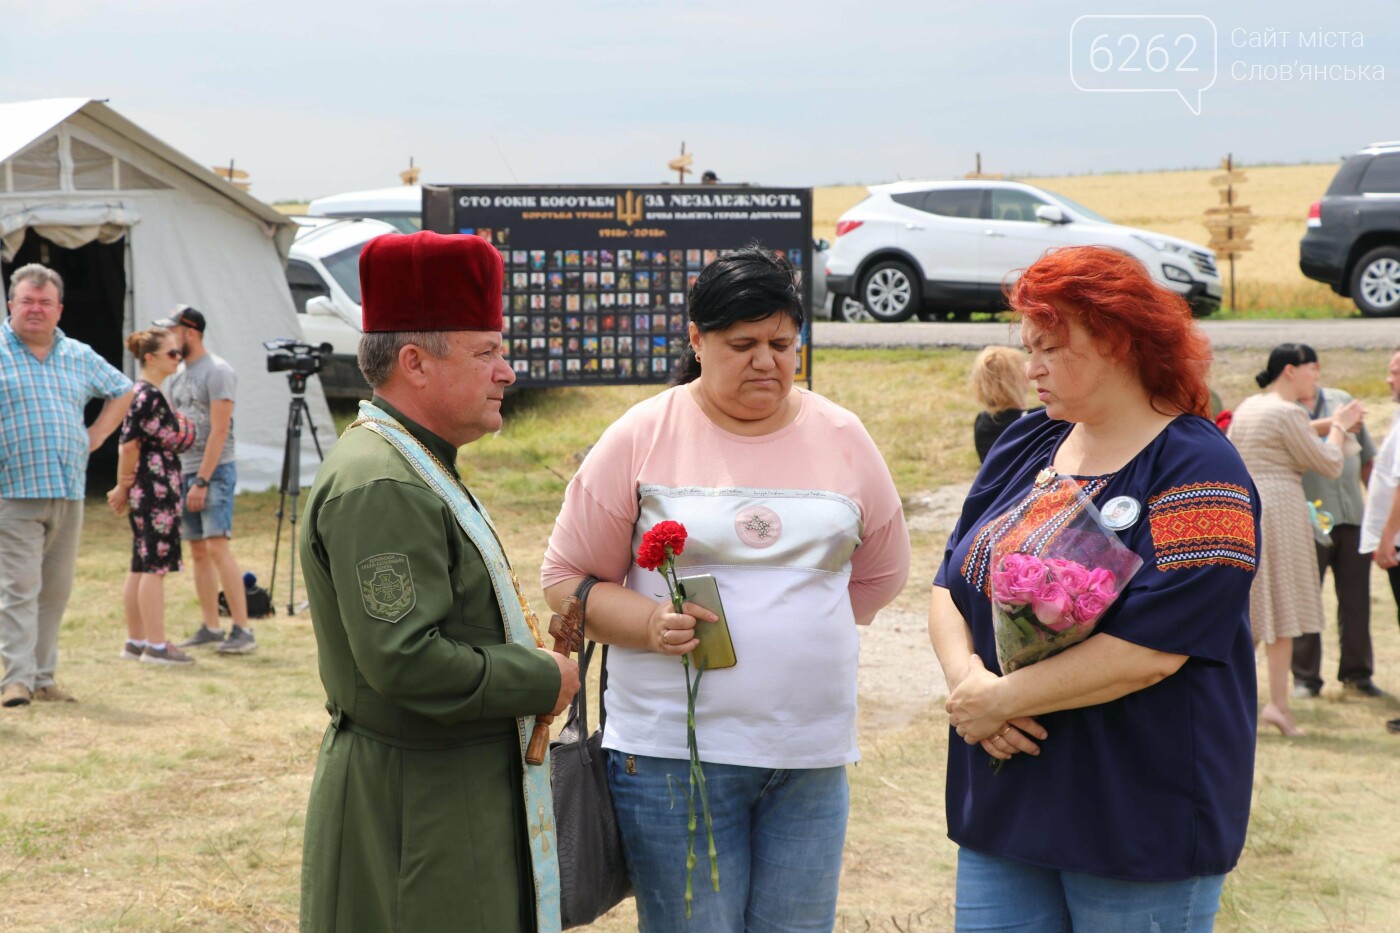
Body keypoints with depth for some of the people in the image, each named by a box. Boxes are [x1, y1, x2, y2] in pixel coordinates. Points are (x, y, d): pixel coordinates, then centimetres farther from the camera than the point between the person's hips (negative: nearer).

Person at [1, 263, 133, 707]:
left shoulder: (79, 356, 14)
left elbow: (122, 390, 28)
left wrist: (96, 435, 14)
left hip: (69, 492, 5)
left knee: (56, 591, 8)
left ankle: (43, 677, 15)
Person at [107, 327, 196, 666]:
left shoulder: (143, 393, 15)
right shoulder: (149, 396, -16)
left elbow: (132, 444, 17)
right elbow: (130, 445, -18)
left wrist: (124, 487, 15)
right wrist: (124, 487, -10)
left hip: (145, 490, 10)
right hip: (156, 488, -10)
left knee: (142, 567, 12)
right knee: (157, 566, -7)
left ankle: (136, 642, 17)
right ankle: (156, 646, -4)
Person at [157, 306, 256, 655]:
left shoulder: (217, 372, -10)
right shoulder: (178, 377, 16)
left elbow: (219, 431, -15)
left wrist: (202, 481, -19)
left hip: (215, 472, -9)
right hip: (185, 473, 9)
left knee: (217, 546, -16)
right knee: (198, 551, 7)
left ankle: (243, 631, -17)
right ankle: (211, 628, 12)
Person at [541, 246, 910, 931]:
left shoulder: (842, 439, 8)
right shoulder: (643, 438, -2)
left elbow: (881, 573, 20)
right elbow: (567, 579, 1)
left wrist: (798, 630, 10)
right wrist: (651, 624, -16)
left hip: (812, 755, 3)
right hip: (674, 752, -3)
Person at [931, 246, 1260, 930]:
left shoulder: (1196, 470, -12)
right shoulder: (1024, 446, 10)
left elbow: (1150, 649, -21)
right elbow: (950, 585, 9)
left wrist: (1003, 699, -16)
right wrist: (966, 676, -11)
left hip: (1143, 821, -6)